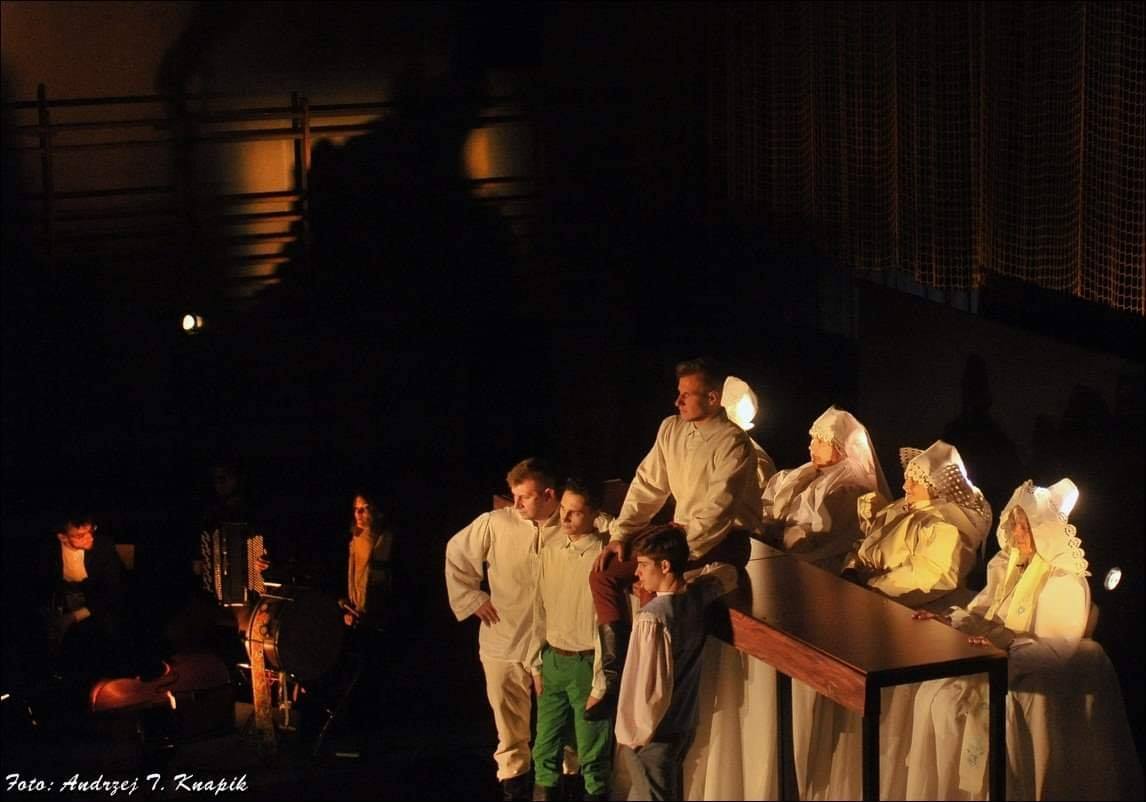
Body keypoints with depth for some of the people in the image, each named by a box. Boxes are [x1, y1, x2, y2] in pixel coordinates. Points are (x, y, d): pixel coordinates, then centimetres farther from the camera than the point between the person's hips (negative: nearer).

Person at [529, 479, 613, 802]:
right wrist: (537, 664, 12)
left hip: (586, 663, -6)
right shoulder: (551, 551, 4)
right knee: (544, 751, 12)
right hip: (553, 660, 6)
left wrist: (600, 685, -12)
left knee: (593, 759, 4)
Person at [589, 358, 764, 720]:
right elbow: (647, 485, 8)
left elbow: (718, 511, -24)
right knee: (604, 574, -7)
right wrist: (620, 535, -3)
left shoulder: (733, 442, -17)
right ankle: (614, 676, -10)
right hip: (682, 533, 8)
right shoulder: (671, 429, 5)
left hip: (726, 541, -8)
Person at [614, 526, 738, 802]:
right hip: (684, 727, 8)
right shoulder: (700, 595, -3)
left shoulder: (652, 617, -26)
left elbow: (651, 686, -23)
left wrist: (636, 734, -11)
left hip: (653, 736, -8)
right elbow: (727, 572, 21)